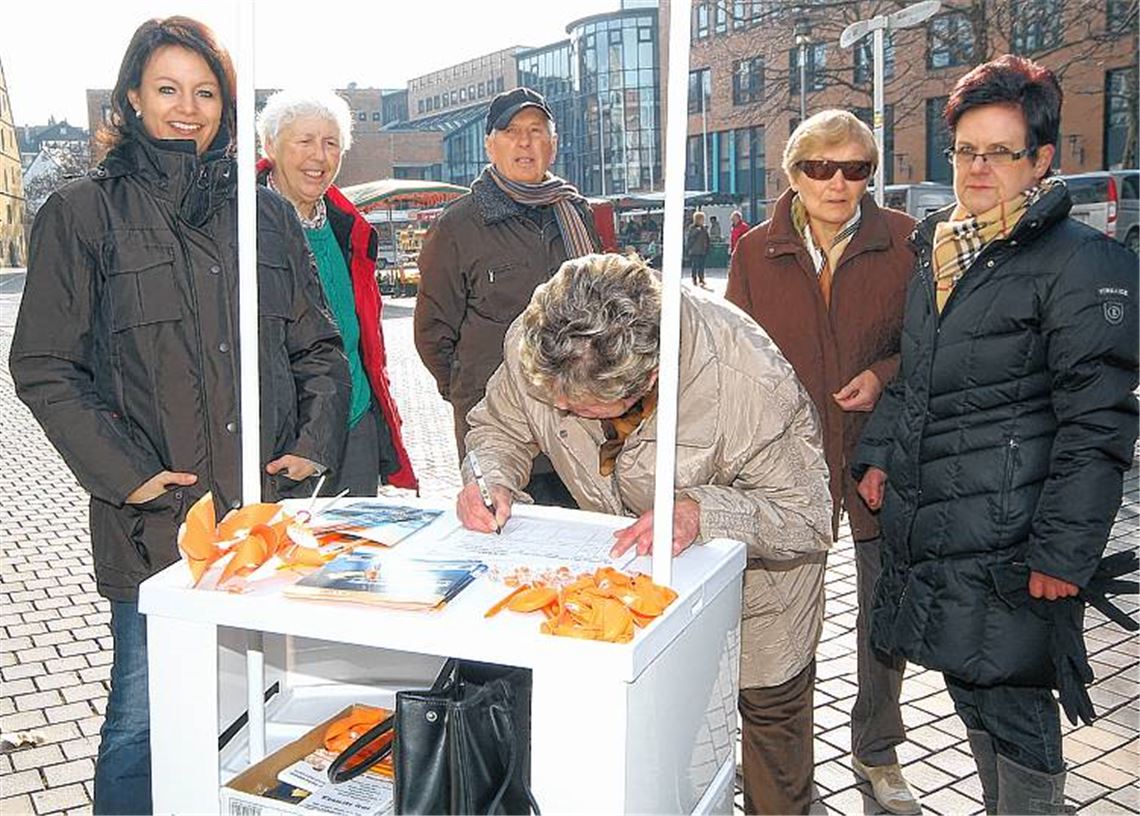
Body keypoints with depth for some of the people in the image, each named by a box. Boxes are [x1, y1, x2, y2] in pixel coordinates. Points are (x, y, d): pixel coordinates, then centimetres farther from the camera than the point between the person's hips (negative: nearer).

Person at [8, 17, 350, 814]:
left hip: (272, 506, 4)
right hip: (157, 514, -3)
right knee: (144, 718, 3)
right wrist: (124, 472, -11)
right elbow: (44, 367, -2)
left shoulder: (268, 213, 12)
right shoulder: (84, 213, 1)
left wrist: (316, 443, 0)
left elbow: (318, 345, 15)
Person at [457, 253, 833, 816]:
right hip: (630, 557, 3)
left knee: (771, 705, 19)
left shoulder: (751, 379, -41)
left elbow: (806, 517, -31)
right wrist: (492, 476, -32)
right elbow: (499, 426, -9)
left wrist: (702, 511, -48)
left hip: (755, 559, -2)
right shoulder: (531, 344, -30)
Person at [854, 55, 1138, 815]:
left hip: (1008, 541, -7)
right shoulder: (937, 249, 13)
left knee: (1011, 704, 0)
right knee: (971, 692, 19)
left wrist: (1065, 552, -17)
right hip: (928, 525, 7)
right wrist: (879, 455, 12)